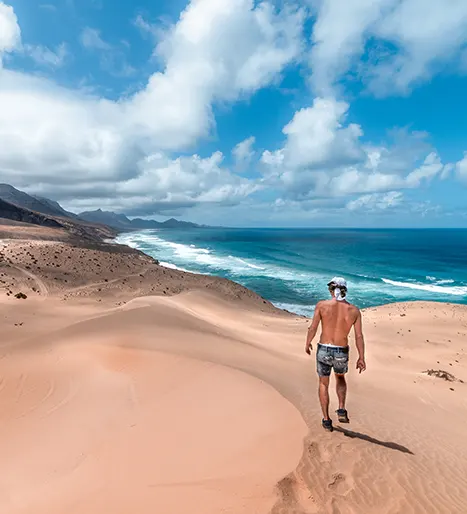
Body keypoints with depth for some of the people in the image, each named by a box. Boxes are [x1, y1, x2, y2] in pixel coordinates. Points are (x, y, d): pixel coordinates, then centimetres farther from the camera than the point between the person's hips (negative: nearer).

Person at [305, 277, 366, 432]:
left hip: (323, 351, -1)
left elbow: (312, 329, -8)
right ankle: (341, 410, 18)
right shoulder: (354, 310, -6)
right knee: (340, 378, 32)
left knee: (323, 384, 21)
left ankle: (326, 420, 25)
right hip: (341, 353, 2)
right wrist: (361, 358, 8)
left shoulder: (322, 305, -12)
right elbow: (359, 337, -3)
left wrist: (307, 344, 9)